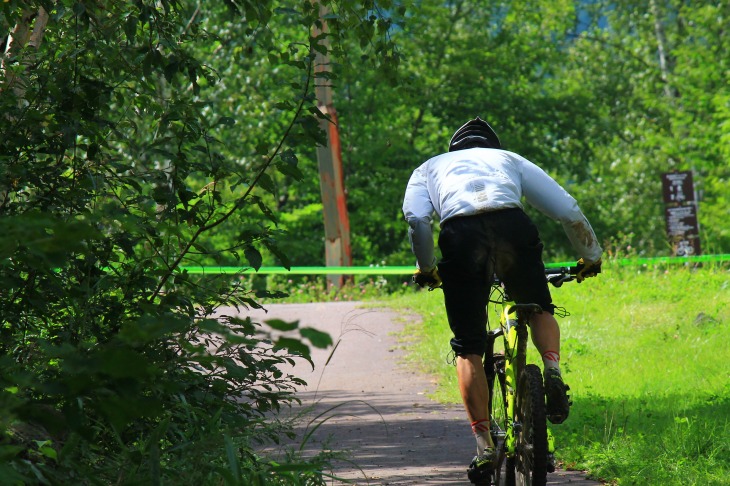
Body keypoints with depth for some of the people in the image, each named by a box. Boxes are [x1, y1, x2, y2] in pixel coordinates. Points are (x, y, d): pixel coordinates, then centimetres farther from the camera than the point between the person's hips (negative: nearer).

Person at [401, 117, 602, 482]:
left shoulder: (430, 168, 34)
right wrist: (591, 257, 41)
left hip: (460, 234, -1)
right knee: (540, 310, 29)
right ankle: (553, 370, 1)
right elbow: (569, 211, 27)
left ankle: (484, 444, 2)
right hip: (513, 226, 1)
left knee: (468, 349, 11)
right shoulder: (510, 160, 36)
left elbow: (417, 220, 10)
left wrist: (426, 269, 23)